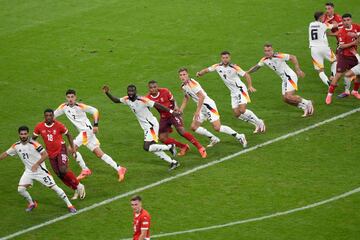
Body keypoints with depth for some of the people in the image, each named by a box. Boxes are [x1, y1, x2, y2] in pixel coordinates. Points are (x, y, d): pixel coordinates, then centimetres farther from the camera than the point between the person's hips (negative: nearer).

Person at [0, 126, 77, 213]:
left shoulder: (34, 144, -18)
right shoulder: (16, 146, -2)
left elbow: (45, 154, -17)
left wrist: (36, 164, -24)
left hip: (40, 170, -5)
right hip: (29, 171, 5)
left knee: (53, 187, -5)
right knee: (20, 189, -8)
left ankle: (69, 205, 4)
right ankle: (32, 203, 19)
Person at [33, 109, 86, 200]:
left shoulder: (58, 125, -12)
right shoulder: (39, 127, -6)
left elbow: (68, 135, 2)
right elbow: (33, 138, 7)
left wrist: (72, 147, 0)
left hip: (61, 149, -4)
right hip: (51, 153, 4)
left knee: (63, 170, -25)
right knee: (59, 175, 1)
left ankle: (79, 186, -8)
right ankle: (76, 190, 15)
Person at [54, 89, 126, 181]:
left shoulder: (80, 106, -11)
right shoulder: (64, 107, 7)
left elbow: (95, 111, -11)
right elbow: (53, 115, 15)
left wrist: (95, 125, -17)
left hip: (87, 130, -7)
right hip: (83, 132, 7)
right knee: (99, 154, 4)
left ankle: (85, 170, -5)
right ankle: (119, 169, 6)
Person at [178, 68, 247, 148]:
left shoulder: (192, 83, -18)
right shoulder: (183, 86, 10)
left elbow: (202, 97, -24)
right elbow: (186, 98, 27)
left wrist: (197, 111, -23)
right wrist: (180, 110, 20)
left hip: (207, 104, -10)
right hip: (201, 107, 10)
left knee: (217, 127, -15)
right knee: (194, 127, 6)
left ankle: (239, 137, -5)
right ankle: (214, 139, 16)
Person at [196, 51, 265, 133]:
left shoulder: (234, 67, -17)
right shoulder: (218, 66, -1)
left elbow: (246, 75, -14)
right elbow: (207, 70, 6)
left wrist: (250, 86, -27)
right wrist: (199, 73, -16)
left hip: (241, 90, -6)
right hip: (233, 93, 6)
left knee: (242, 110, -21)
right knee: (237, 114, 1)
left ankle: (259, 122, -2)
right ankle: (257, 125, 13)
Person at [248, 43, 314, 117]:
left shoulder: (278, 56, -21)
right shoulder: (264, 60, 1)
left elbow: (293, 57, -16)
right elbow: (257, 67, 17)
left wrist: (298, 70, -21)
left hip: (290, 76, -8)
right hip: (284, 79, 8)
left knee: (288, 97, -20)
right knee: (285, 99, 2)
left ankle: (307, 103, -3)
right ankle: (305, 107, 14)